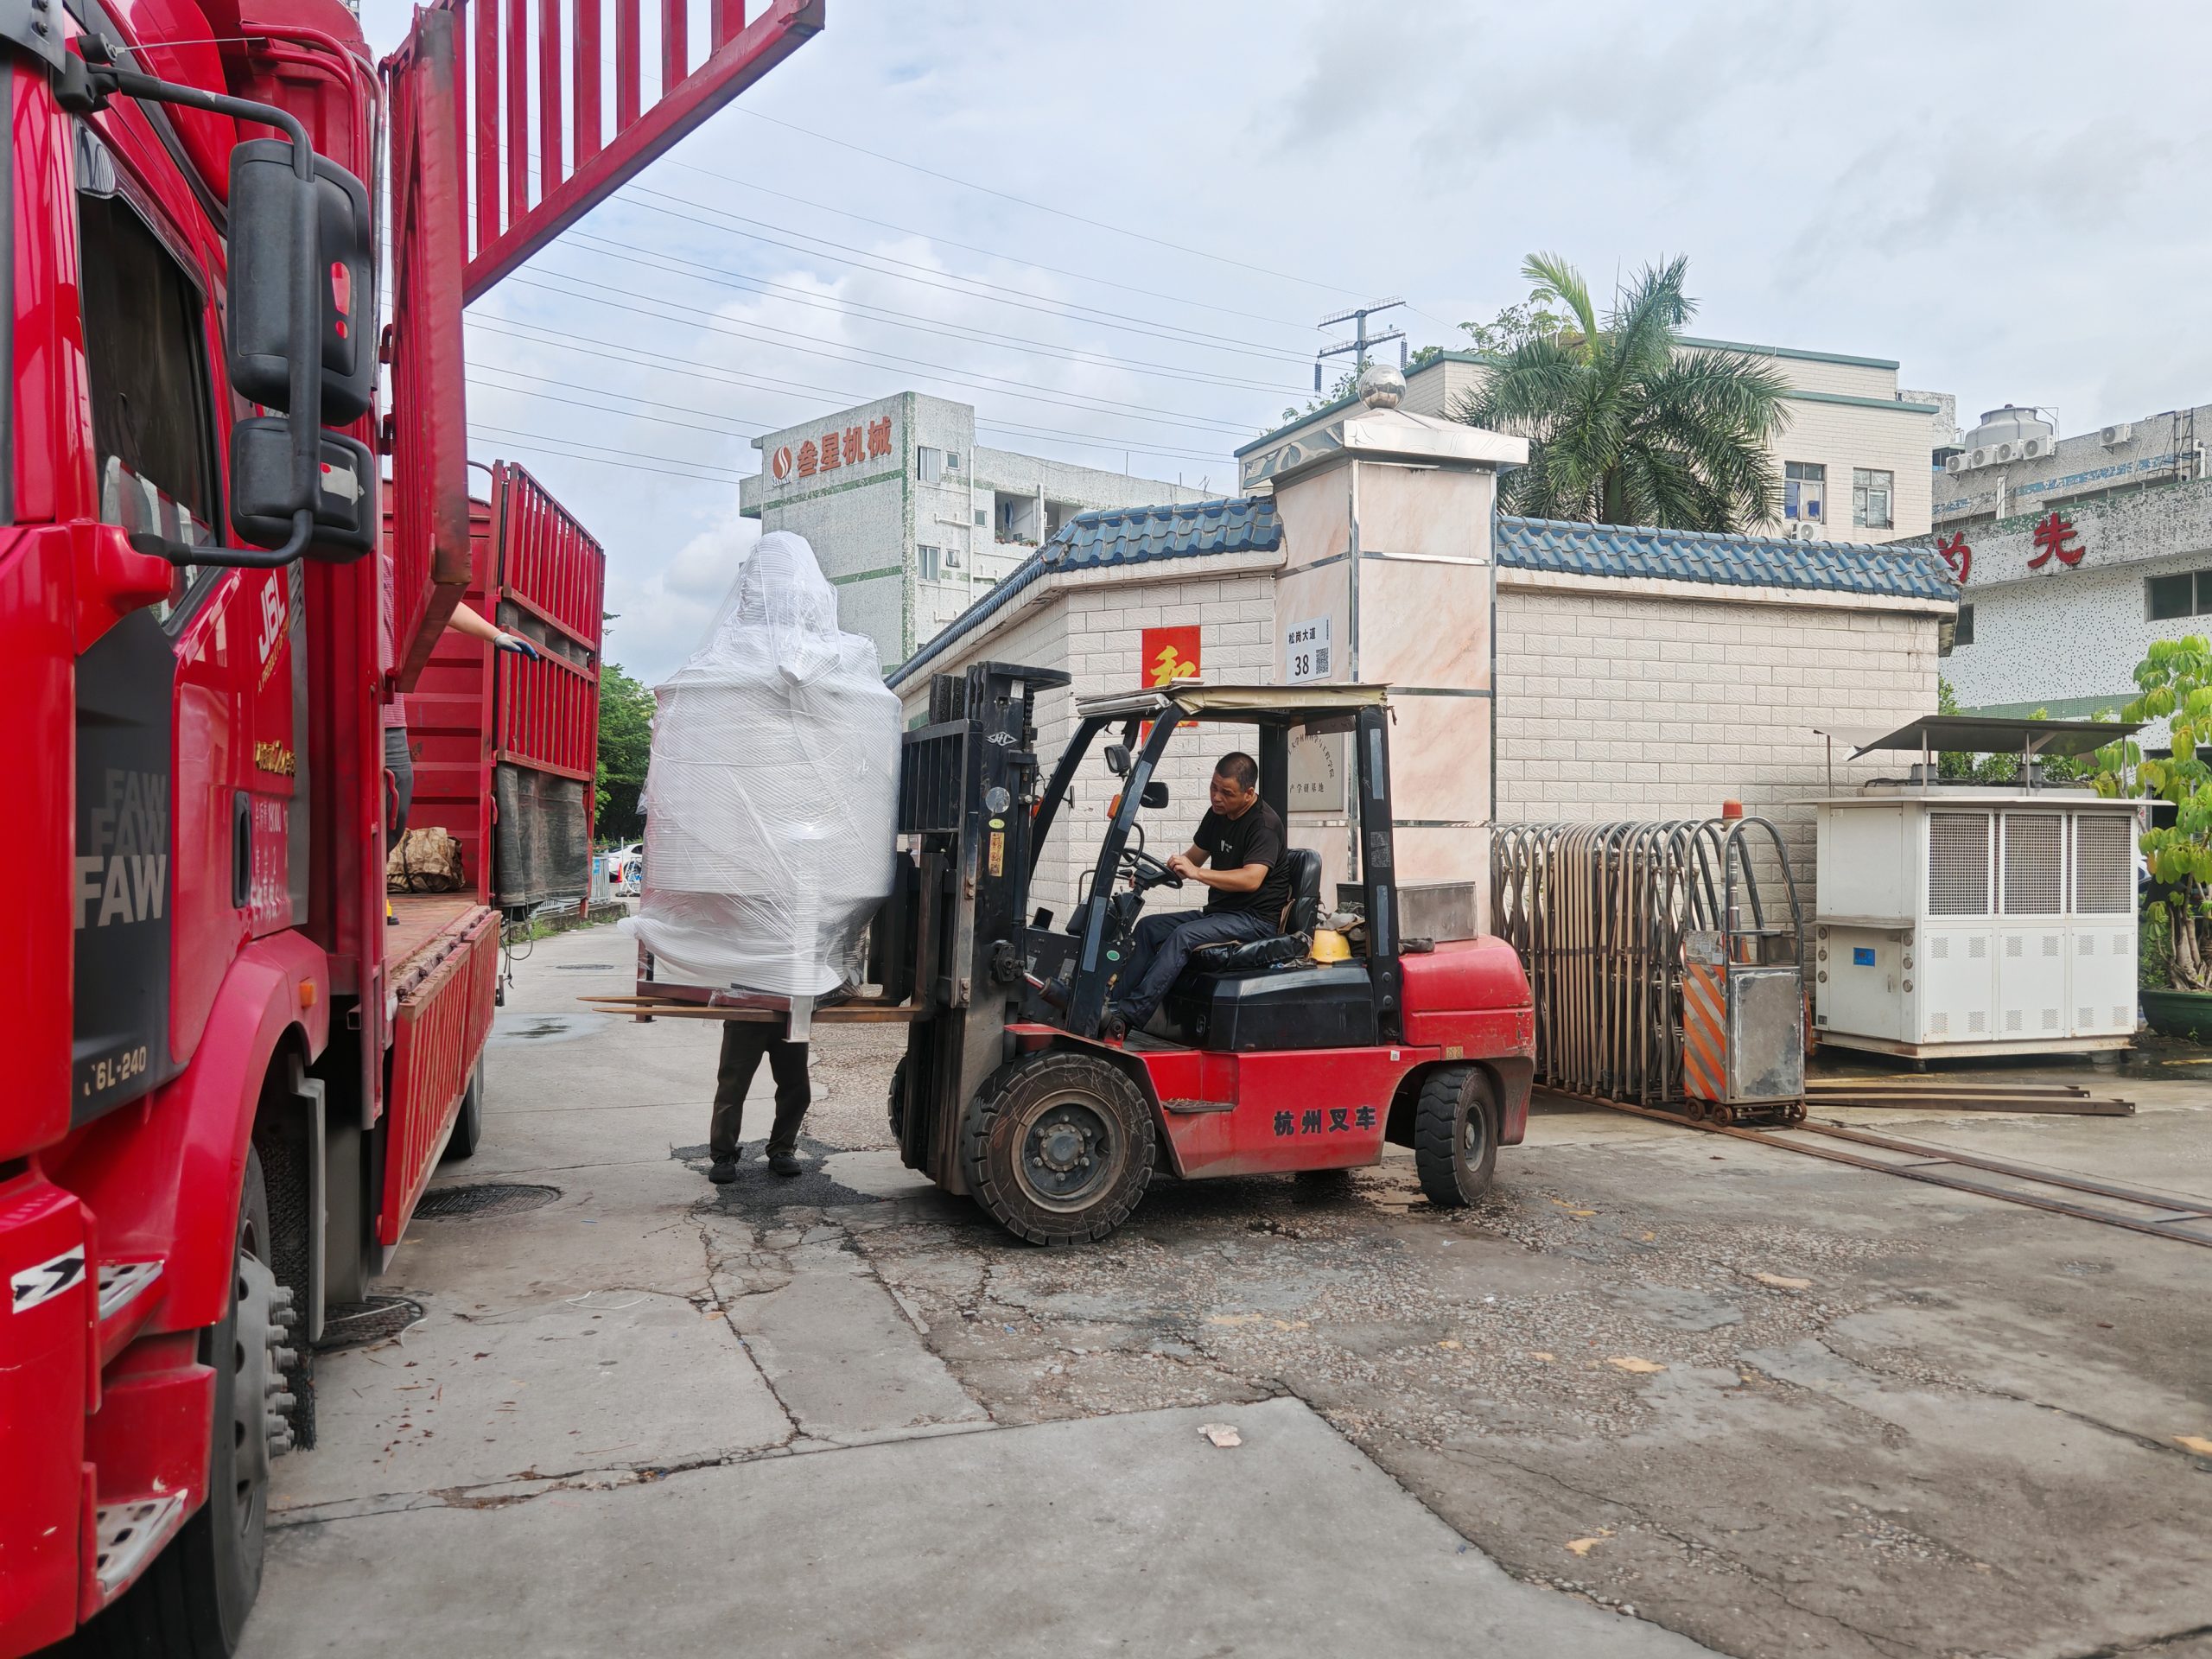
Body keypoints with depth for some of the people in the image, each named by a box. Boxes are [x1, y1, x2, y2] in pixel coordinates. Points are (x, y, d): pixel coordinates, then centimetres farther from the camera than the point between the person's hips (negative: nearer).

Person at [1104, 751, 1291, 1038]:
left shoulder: (1264, 823, -16)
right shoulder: (1217, 814, 11)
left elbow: (1251, 879, -28)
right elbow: (1193, 858, 20)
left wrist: (1197, 873, -33)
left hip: (1257, 920, -9)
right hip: (1219, 912, 9)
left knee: (1184, 936, -30)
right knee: (1148, 927, -6)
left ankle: (1129, 1015, -35)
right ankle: (1115, 1001, -16)